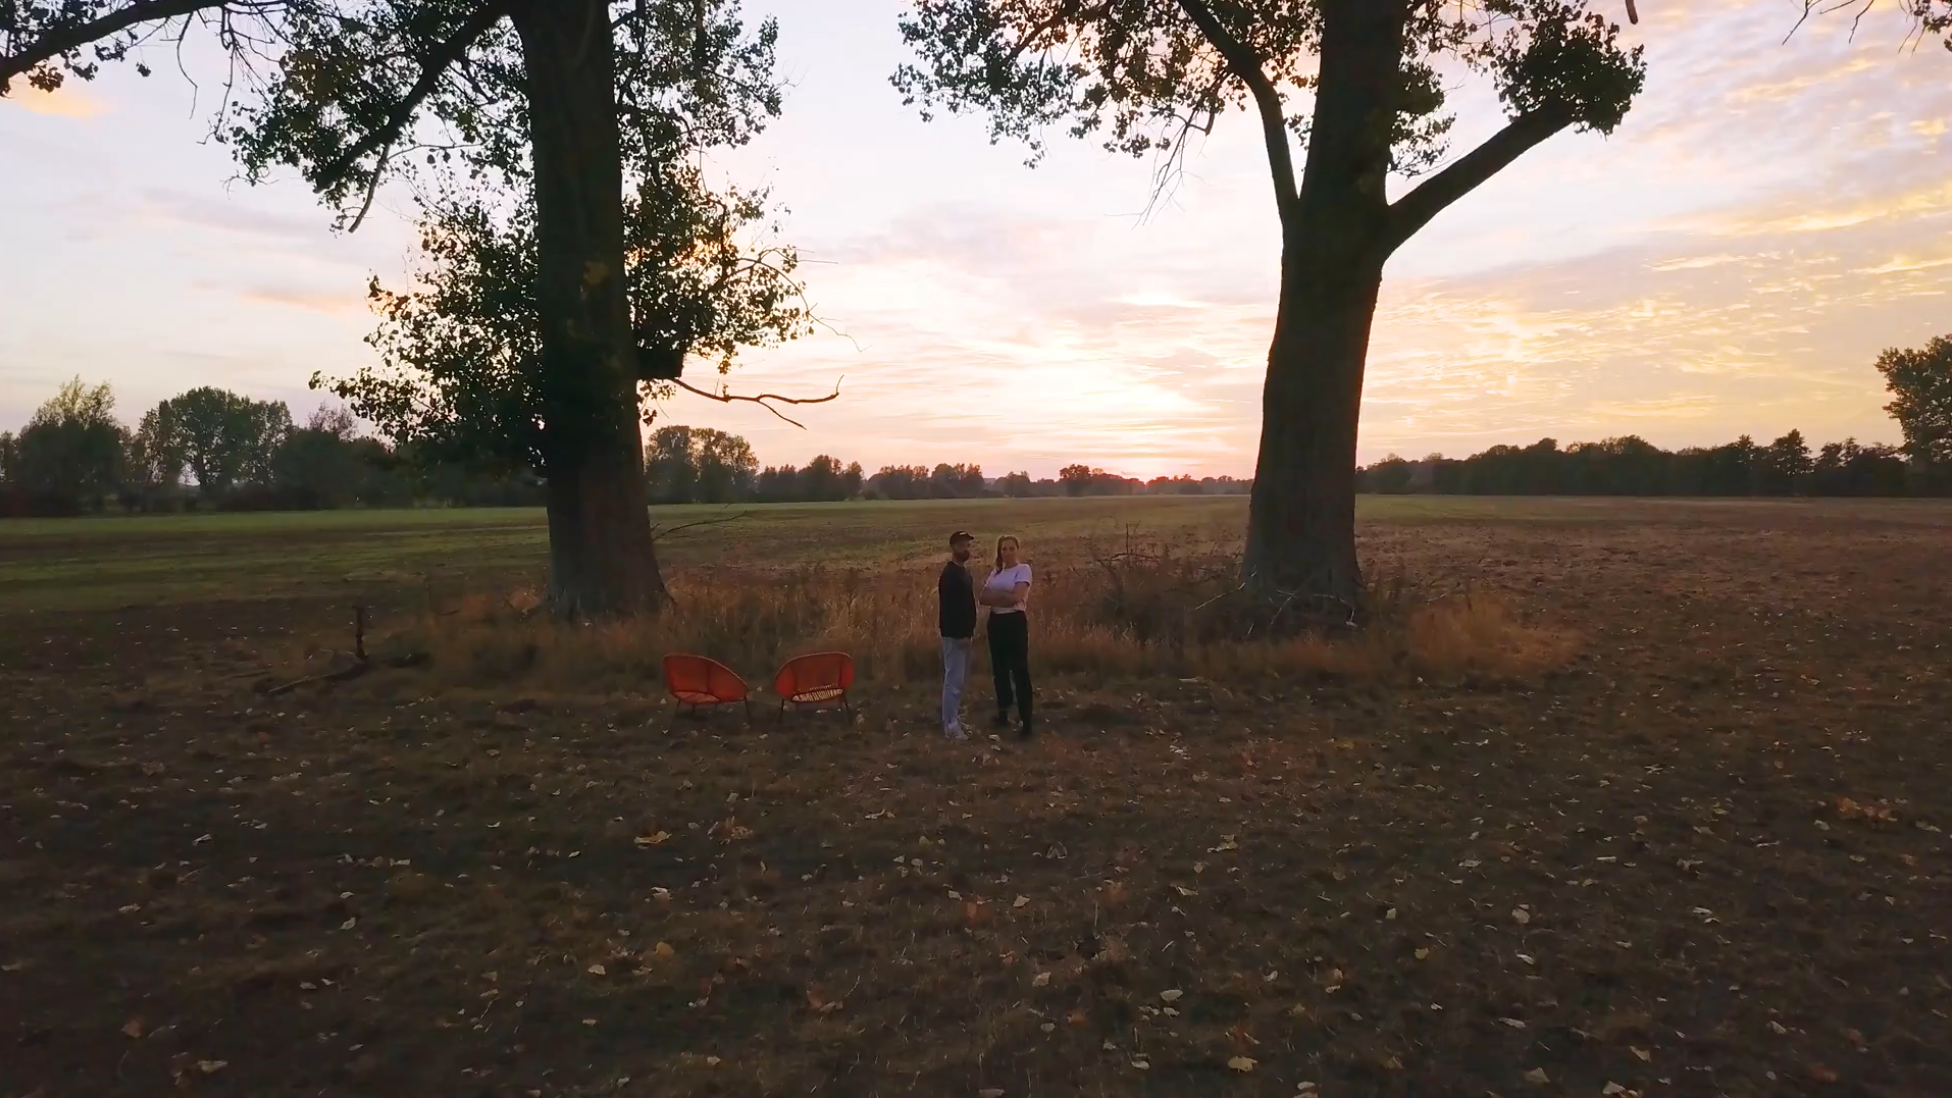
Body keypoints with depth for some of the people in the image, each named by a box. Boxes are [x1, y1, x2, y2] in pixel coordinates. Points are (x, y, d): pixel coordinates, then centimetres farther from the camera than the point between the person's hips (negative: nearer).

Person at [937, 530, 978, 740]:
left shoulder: (963, 571, 13)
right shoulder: (949, 574, -18)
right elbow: (948, 607, -23)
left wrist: (970, 630, 17)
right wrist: (961, 634, -24)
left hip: (963, 632, 10)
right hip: (954, 634, -10)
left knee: (961, 678, 16)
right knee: (954, 679, -7)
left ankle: (955, 718, 25)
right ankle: (951, 726, -3)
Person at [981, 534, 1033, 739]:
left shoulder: (1023, 569, -6)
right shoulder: (995, 572, 14)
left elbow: (1016, 597, -19)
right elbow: (984, 598, 2)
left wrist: (996, 595, -5)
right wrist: (1004, 595, -13)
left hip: (1015, 622, -7)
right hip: (996, 622, 7)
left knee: (1020, 670, -7)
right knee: (999, 669, 13)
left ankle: (1026, 721, -5)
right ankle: (1003, 713, 26)